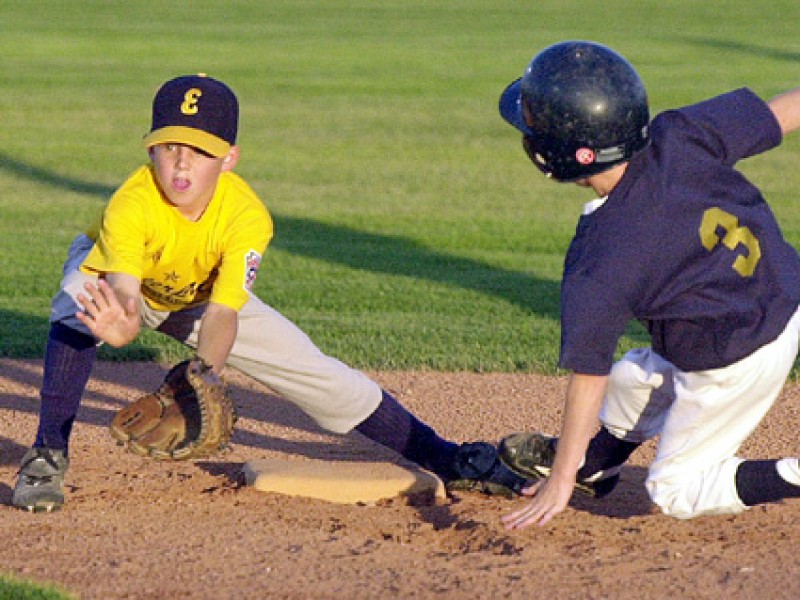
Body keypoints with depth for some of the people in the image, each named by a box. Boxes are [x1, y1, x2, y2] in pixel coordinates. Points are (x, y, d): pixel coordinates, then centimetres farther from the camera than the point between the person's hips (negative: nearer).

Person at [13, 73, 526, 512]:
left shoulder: (247, 216, -34)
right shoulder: (132, 205, -41)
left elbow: (222, 313, -42)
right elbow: (122, 293, -54)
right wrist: (120, 328, -78)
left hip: (200, 297, 2)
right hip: (113, 281, -2)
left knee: (314, 372, -3)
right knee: (78, 310, -39)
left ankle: (442, 457, 10)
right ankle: (48, 456, -29)